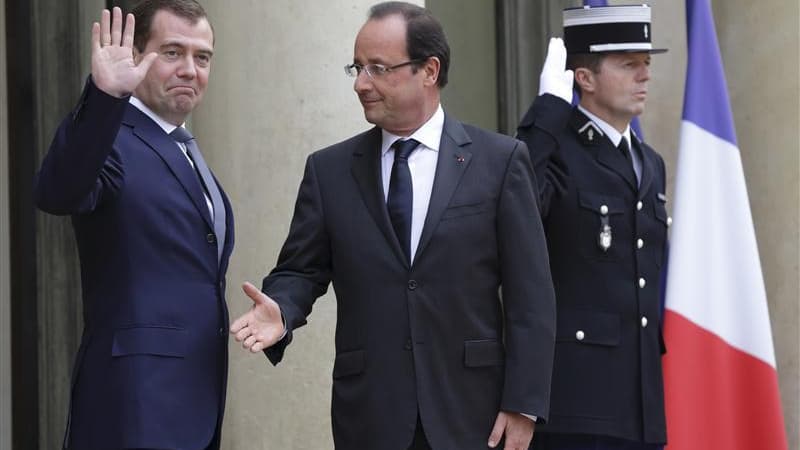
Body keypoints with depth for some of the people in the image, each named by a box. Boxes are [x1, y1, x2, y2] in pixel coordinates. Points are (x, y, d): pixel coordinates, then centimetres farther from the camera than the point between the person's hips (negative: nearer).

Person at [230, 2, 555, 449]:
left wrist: (523, 404, -7)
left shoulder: (500, 160, 1)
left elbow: (530, 294, -2)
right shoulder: (329, 169, 8)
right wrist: (282, 311, -15)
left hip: (469, 410, -2)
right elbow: (301, 269, 8)